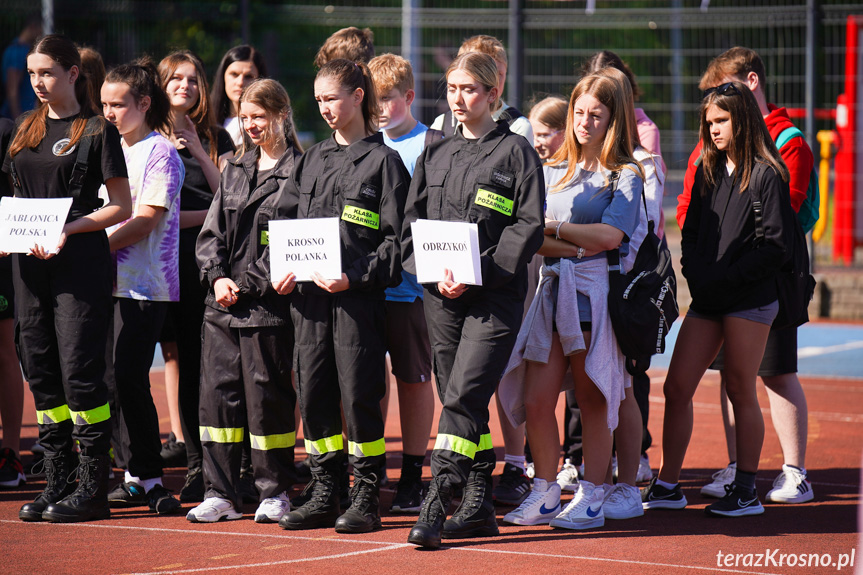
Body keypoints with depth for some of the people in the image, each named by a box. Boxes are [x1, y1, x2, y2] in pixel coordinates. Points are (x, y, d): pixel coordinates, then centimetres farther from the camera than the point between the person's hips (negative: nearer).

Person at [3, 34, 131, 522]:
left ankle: (94, 487, -3)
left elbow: (122, 208, -5)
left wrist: (68, 229, -17)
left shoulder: (97, 130, -4)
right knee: (40, 369, 7)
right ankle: (57, 481, 14)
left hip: (81, 262, -6)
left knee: (80, 369, -8)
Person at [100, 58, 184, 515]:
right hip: (109, 280, 7)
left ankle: (146, 478, -5)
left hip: (145, 284, -7)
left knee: (128, 379, -11)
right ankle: (136, 474, 11)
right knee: (114, 379, 4)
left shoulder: (161, 153, -5)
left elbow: (146, 220, -13)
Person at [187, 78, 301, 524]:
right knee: (218, 392, 5)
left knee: (267, 396, -1)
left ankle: (275, 491, 10)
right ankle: (221, 493, 11)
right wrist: (217, 276, -2)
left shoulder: (298, 171, -5)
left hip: (267, 304, -6)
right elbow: (212, 230, 14)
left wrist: (246, 285, -14)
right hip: (222, 303, 6)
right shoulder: (235, 169, 16)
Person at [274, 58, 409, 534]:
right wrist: (285, 271, 3)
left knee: (360, 396, -4)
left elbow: (396, 238, -7)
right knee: (313, 393, 6)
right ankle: (323, 495, 15)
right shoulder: (313, 159, 16)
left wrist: (355, 277, -17)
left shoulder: (382, 160, -3)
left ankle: (366, 498, 4)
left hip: (358, 298, -6)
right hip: (310, 296, 6)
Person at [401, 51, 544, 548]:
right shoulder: (436, 156, 14)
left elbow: (529, 226, -6)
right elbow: (413, 223, 13)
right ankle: (479, 506, 15)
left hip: (495, 297, -5)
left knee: (465, 396, -14)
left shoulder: (516, 152, 0)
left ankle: (436, 505, -18)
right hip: (441, 297, 6)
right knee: (460, 400, 8)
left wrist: (477, 273, -15)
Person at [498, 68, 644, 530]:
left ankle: (591, 497, 6)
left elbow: (609, 236, -12)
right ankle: (544, 494, 10)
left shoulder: (625, 175, 3)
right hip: (551, 288, 4)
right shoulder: (553, 172, 16)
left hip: (595, 293, -4)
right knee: (536, 401, -1)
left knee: (593, 400, 0)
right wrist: (571, 246, -11)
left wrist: (553, 229, -6)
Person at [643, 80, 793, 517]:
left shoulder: (765, 175, -7)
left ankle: (746, 491, 10)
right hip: (706, 300, 6)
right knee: (676, 388, 1)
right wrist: (698, 275, -1)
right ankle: (667, 486, 6)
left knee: (740, 392, 0)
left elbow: (774, 247, -11)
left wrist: (725, 277, -14)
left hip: (750, 299, -6)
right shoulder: (707, 172, 13)